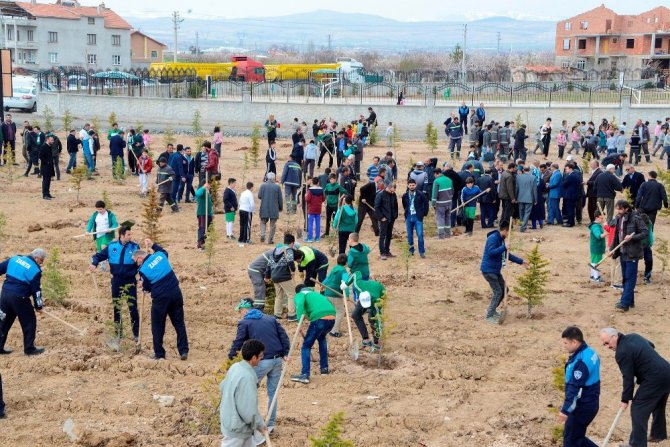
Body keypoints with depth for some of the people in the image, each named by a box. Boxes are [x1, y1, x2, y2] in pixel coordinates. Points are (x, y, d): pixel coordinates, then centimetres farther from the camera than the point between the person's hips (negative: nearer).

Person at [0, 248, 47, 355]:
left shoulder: (15, 258, 9)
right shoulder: (35, 270, -8)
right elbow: (36, 290, -4)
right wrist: (39, 306, 7)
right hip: (19, 298, -6)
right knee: (29, 322, 10)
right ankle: (29, 349, 14)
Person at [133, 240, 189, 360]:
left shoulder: (143, 269, -10)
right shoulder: (160, 255, 3)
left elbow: (147, 287, 1)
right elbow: (164, 251, 30)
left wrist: (142, 285, 21)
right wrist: (153, 245, 36)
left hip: (160, 298, -5)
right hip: (176, 293, 5)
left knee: (158, 327, 11)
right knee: (179, 323, 11)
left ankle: (159, 353, 17)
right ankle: (184, 351, 8)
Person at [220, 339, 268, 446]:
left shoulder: (235, 367, -2)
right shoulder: (247, 377, -30)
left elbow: (222, 387, 13)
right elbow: (248, 410, -28)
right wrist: (259, 425, -13)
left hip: (230, 420, 10)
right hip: (237, 428, -10)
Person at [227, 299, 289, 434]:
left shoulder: (244, 323, 3)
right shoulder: (271, 319, 17)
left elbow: (238, 342, -3)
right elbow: (283, 335, 8)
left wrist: (230, 357, 7)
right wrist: (285, 353, 5)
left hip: (261, 361, -5)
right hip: (277, 360, 5)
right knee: (272, 392, 14)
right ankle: (270, 425, 18)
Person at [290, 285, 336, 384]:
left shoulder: (299, 295, 18)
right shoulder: (316, 293, 37)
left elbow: (300, 304, -7)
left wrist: (299, 321, -13)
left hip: (319, 319, -6)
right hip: (332, 318, 6)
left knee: (306, 346, 4)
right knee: (322, 338, 35)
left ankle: (305, 375, -8)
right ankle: (324, 368, 36)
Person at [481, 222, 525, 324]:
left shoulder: (501, 239, 11)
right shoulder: (493, 238, -18)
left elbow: (507, 255, 21)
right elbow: (491, 252, -31)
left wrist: (520, 261, 21)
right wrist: (504, 247, -37)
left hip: (495, 270, 10)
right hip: (488, 270, -10)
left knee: (503, 290, 15)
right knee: (498, 292, -10)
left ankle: (492, 310, 28)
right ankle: (489, 316, -2)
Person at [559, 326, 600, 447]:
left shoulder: (581, 361, -26)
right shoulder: (589, 352, 6)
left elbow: (575, 388, -26)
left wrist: (565, 410, -21)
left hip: (582, 406, -10)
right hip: (589, 403, 10)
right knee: (576, 437, 19)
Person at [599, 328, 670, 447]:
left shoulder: (622, 352, -15)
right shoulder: (634, 336, 11)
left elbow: (628, 378, -13)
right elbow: (651, 345, 28)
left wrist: (625, 399, -5)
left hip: (655, 379, -10)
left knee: (638, 409, -3)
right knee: (658, 406, 26)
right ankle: (658, 434, 41)